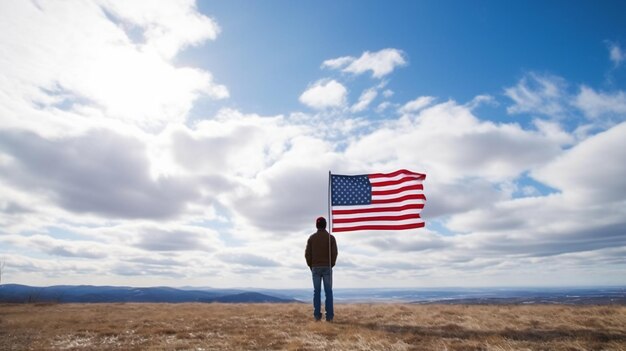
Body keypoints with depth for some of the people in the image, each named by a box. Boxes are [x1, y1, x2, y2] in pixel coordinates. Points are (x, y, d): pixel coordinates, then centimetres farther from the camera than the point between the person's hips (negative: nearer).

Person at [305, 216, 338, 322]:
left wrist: (311, 266, 10)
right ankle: (329, 316, -1)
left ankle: (317, 315, 3)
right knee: (328, 292, 3)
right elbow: (334, 253, -8)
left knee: (317, 292, 5)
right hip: (327, 267, -1)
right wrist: (331, 265, 5)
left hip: (315, 268, 1)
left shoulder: (311, 237, 2)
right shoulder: (331, 237, -2)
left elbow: (307, 254, -2)